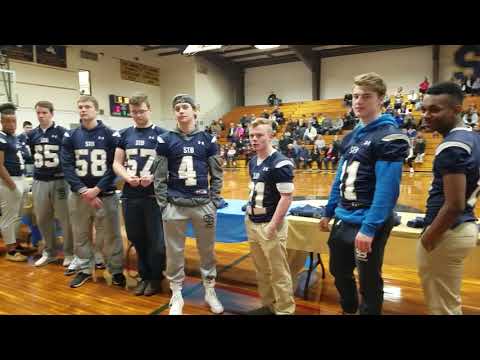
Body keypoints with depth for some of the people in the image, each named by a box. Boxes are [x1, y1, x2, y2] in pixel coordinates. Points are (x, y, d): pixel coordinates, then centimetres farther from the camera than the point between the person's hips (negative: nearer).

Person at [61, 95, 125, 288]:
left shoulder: (111, 135, -2)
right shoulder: (70, 136, 5)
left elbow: (114, 166, -6)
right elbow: (67, 166, 0)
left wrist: (97, 189, -13)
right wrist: (83, 190, -12)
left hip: (105, 195, -2)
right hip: (78, 195, 3)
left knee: (111, 235, 4)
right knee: (81, 235, 13)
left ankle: (117, 271, 20)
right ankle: (85, 269, 30)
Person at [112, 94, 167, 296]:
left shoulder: (161, 134, -1)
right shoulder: (125, 135, 10)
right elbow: (116, 164, 9)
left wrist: (153, 177, -21)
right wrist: (127, 176, -11)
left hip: (154, 195, -4)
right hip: (130, 195, 4)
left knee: (156, 240, 4)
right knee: (136, 239, 13)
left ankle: (156, 277, 24)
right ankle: (144, 276, 32)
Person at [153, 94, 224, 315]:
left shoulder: (207, 139, 3)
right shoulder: (166, 140, 1)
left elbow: (217, 175, 5)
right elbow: (160, 177, 2)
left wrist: (213, 204, 0)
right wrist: (163, 205, -3)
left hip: (203, 204, 1)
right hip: (175, 205, 0)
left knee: (207, 251, 13)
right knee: (174, 253, 10)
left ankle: (210, 292, 32)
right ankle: (176, 296, 29)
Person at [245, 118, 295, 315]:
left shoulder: (280, 163, -15)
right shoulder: (252, 162, 9)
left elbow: (286, 197, -18)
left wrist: (272, 225, -19)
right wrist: (249, 213, 13)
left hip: (270, 225, -8)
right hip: (252, 223, 8)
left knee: (278, 272, 4)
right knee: (261, 270, 18)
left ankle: (284, 309, 21)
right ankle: (268, 305, 35)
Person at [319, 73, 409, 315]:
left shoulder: (390, 136, -14)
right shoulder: (351, 136, 11)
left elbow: (388, 188, -22)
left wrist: (369, 228, -25)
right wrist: (329, 212, 15)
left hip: (367, 224, -8)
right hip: (343, 220, 8)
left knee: (368, 282, 9)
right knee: (339, 272, 23)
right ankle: (348, 310, 47)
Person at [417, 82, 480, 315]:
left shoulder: (452, 147, -22)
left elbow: (454, 205, -25)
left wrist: (428, 239, -15)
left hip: (448, 233, -10)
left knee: (442, 307, 7)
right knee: (451, 302, 25)